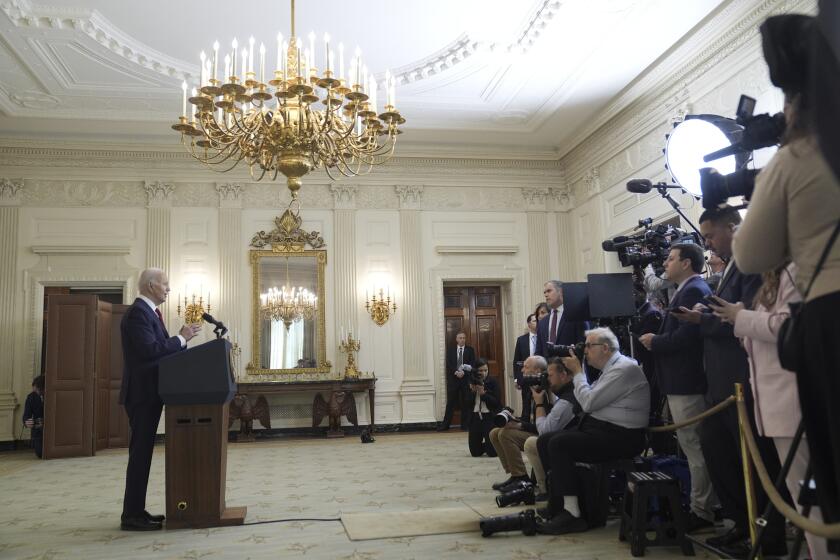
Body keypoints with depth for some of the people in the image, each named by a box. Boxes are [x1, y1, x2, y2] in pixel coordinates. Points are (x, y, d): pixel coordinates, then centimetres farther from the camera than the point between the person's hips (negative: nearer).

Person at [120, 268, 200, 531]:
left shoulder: (147, 311, 17)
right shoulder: (138, 312, -16)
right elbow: (149, 350, -25)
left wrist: (180, 338, 4)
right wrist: (181, 338, -17)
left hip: (147, 392, 11)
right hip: (142, 393, -11)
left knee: (142, 452, 13)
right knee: (140, 452, -6)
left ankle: (136, 510, 21)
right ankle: (132, 515, 1)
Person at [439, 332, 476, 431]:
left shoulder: (470, 350, 8)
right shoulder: (450, 350, 10)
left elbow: (473, 364, -1)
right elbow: (448, 364, 1)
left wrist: (464, 372, -15)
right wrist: (456, 372, -14)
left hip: (466, 378, 0)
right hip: (453, 378, 0)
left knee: (466, 403, 1)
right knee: (450, 402, 1)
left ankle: (465, 424, 7)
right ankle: (445, 424, 4)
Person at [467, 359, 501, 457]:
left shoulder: (492, 382, -3)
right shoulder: (471, 382, 3)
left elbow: (497, 402, -10)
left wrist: (483, 394, -17)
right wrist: (472, 392, -16)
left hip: (490, 417, -3)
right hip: (475, 417, 3)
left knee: (493, 452, -7)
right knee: (475, 452, 5)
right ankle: (486, 446, 37)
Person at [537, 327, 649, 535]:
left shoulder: (624, 368, -15)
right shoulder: (611, 368, 17)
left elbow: (588, 402, -19)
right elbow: (588, 401, 16)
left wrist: (577, 371, -6)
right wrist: (577, 372, 10)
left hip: (620, 438, -10)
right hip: (601, 428, 11)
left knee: (559, 444, -20)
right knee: (550, 441, 5)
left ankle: (571, 514, -15)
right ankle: (555, 511, 5)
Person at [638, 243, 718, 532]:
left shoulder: (694, 290, -15)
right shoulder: (688, 290, 18)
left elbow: (687, 335, -24)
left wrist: (655, 342, -12)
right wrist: (657, 337, 3)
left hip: (687, 382, -11)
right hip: (684, 379, 11)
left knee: (694, 447, -2)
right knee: (695, 447, 16)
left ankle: (701, 512, 7)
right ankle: (704, 505, 25)